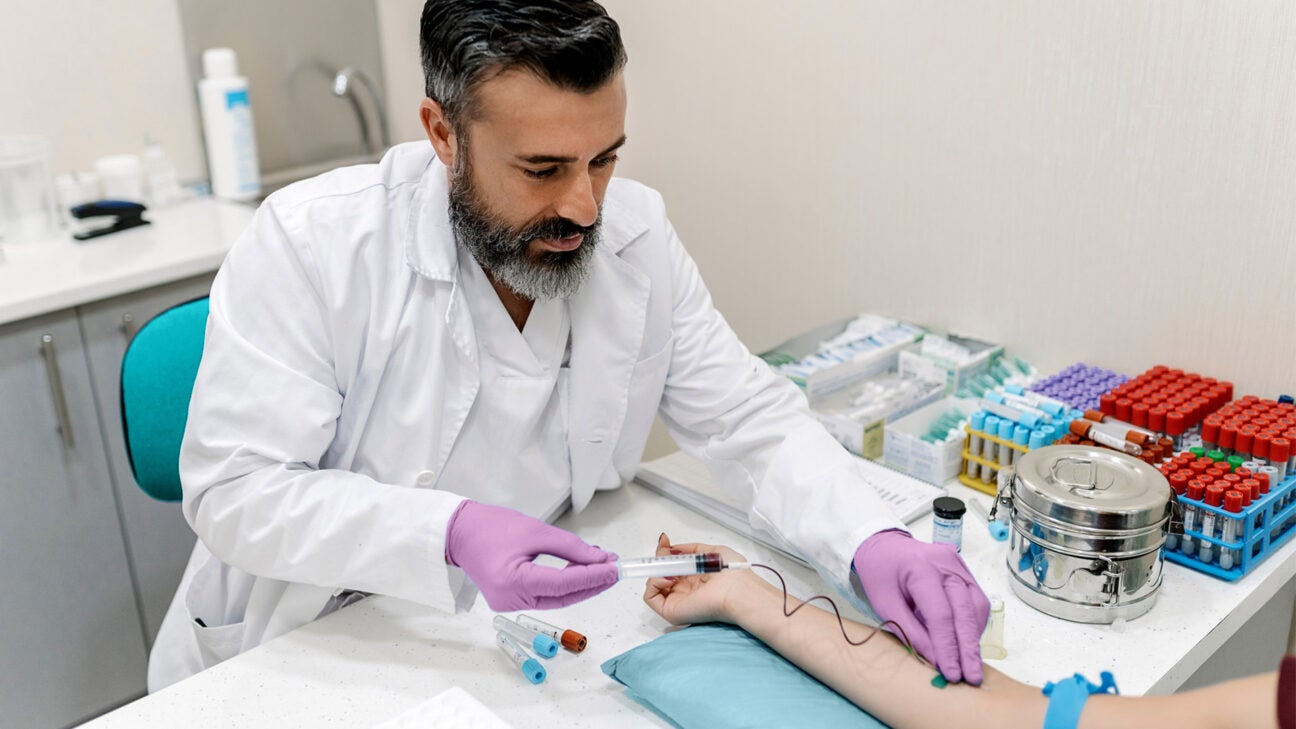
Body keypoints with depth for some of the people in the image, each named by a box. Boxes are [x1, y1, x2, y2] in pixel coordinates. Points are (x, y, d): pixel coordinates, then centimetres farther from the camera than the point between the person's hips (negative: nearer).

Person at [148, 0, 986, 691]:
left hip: (520, 638, 2)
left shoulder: (636, 234, -9)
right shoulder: (309, 244, -20)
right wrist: (452, 531, -37)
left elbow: (751, 420, -5)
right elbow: (235, 488, -21)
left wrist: (875, 542, -24)